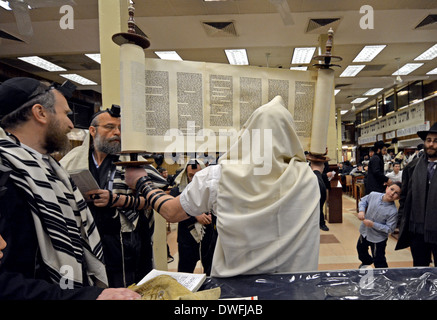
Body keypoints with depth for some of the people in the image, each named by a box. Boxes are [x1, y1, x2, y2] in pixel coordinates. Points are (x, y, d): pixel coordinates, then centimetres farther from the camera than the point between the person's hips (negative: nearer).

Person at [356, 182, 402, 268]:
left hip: (378, 239, -6)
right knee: (360, 249, 32)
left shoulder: (393, 211, -28)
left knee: (379, 262, 6)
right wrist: (361, 210, -14)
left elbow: (389, 229, -24)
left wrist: (373, 224, -28)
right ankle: (366, 262, 62)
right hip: (364, 232, 6)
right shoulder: (373, 195, -17)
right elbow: (363, 200, 3)